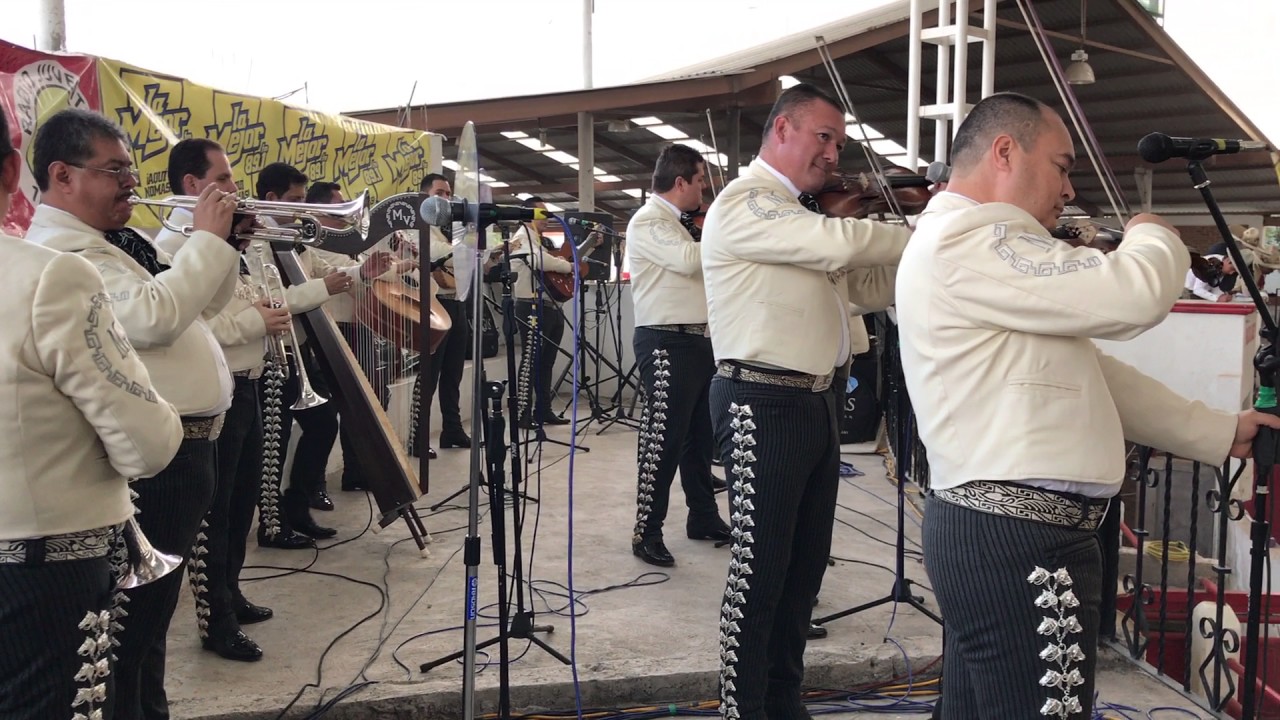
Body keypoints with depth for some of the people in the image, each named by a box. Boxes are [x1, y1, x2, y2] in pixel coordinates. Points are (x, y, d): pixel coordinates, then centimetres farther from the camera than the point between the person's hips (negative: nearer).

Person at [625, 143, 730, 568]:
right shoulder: (647, 222, -10)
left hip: (697, 340, 9)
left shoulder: (677, 224, 19)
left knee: (700, 436, 16)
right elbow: (689, 260, -25)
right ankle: (646, 532, 2)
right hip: (666, 343, -9)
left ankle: (704, 517, 28)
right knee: (663, 439, -7)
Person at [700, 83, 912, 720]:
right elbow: (840, 244, -23)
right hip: (762, 400, -9)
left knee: (806, 560, 15)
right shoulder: (744, 203, -10)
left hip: (815, 400, 9)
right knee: (761, 563, -2)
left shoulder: (803, 212, 18)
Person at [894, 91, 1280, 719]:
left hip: (988, 526, 11)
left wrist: (1220, 433, 21)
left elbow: (1089, 373, 21)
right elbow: (1132, 297, -21)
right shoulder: (966, 240, -13)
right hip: (1019, 536, -11)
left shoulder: (973, 244, 21)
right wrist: (1153, 237, 3)